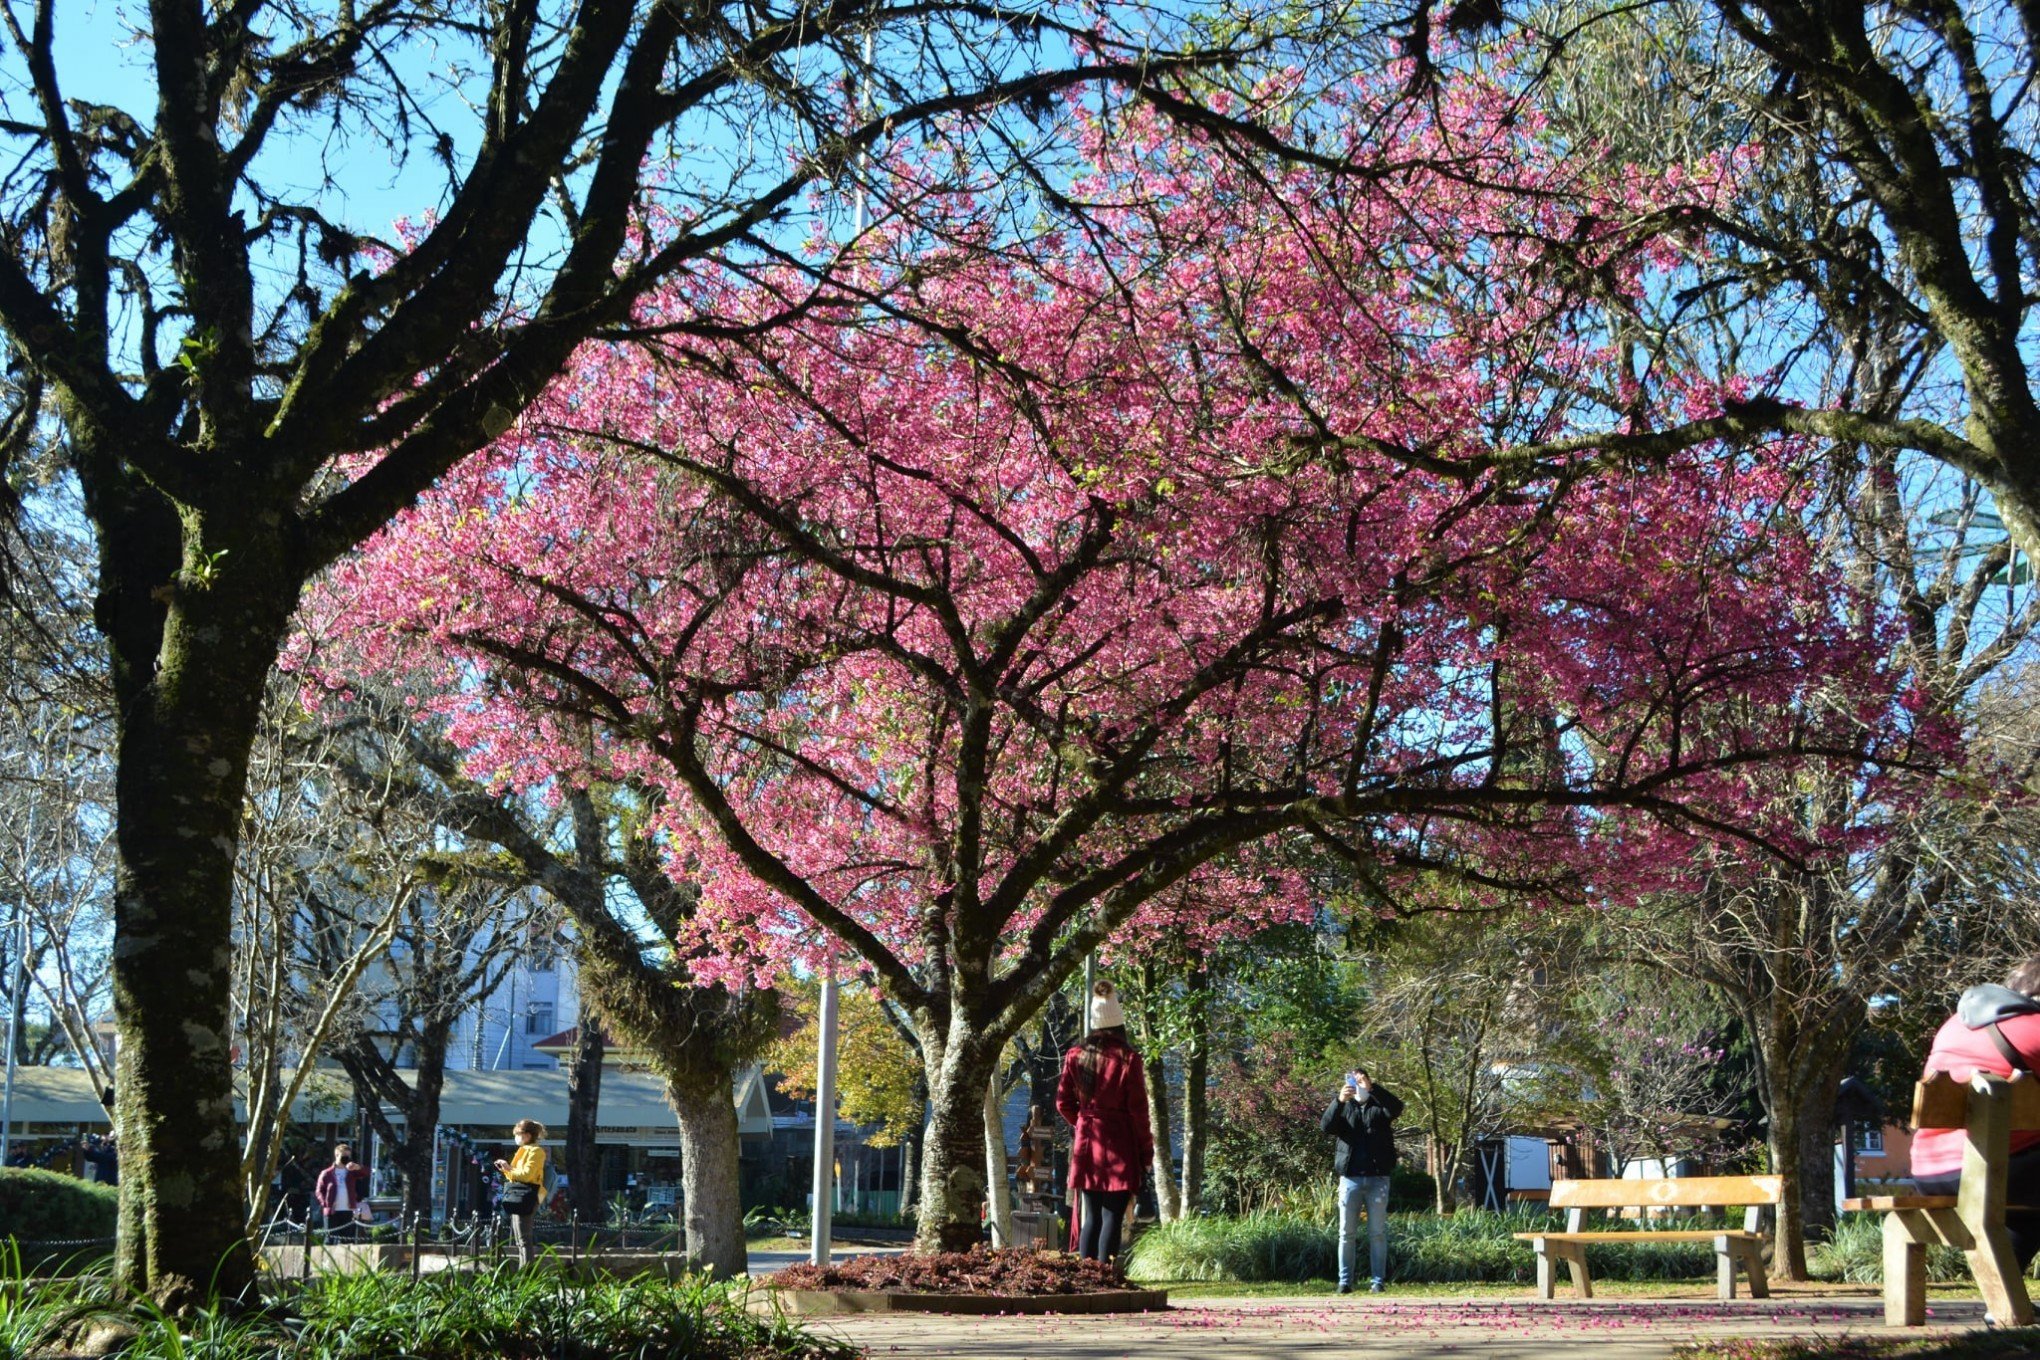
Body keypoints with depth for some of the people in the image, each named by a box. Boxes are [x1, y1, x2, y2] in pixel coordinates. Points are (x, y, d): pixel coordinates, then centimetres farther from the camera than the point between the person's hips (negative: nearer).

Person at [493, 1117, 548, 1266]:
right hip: (517, 1197, 11)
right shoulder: (524, 1151, 22)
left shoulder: (535, 1151, -9)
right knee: (520, 1239, 11)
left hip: (525, 1197, -11)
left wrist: (509, 1168, -11)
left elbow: (527, 1174, -19)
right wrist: (506, 1169, 9)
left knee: (524, 1239, -13)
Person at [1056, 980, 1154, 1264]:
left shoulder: (1075, 1056, 4)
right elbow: (1138, 1108, -6)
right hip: (1119, 1146, -4)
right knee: (1112, 1217, -4)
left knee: (1091, 1216, 10)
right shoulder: (1127, 1059, -8)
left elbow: (1063, 1102, 7)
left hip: (1086, 1145, 4)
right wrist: (1146, 1151, 2)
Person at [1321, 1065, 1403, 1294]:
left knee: (1378, 1232, 1)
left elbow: (1396, 1108, -13)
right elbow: (1326, 1126, -6)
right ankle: (1344, 1281, 4)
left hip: (1377, 1178, -1)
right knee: (1347, 1233, 2)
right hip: (1350, 1178, 1)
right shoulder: (1344, 1107, 13)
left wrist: (1372, 1087, -25)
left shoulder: (1379, 1106, 10)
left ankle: (1378, 1280, 4)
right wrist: (1339, 1100, -24)